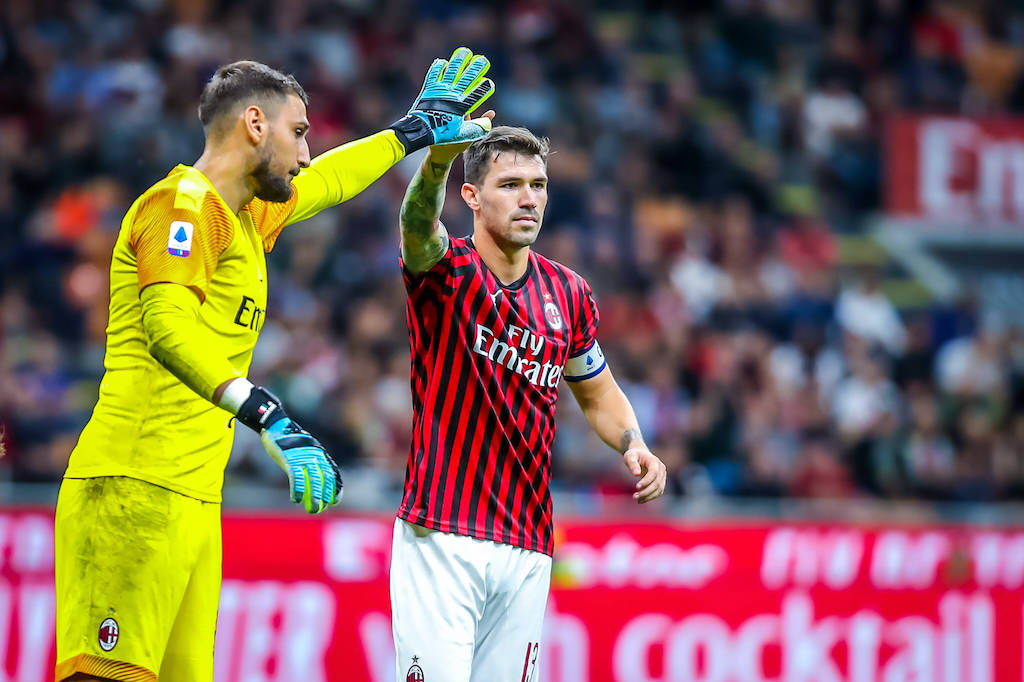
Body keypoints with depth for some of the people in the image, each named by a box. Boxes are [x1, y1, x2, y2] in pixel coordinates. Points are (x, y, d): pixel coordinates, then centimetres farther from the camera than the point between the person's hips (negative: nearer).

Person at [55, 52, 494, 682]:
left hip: (193, 501, 10)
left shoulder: (246, 218, 23)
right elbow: (167, 323, -22)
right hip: (137, 491, -9)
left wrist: (414, 131, 53)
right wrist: (266, 413, -32)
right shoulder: (185, 205, -6)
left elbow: (323, 184, 44)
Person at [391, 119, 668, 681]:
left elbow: (598, 393, 23)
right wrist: (439, 156, -51)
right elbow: (417, 222, -29)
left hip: (526, 548, 5)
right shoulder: (444, 271, -5)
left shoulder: (568, 294, 10)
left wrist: (633, 446, 1)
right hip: (440, 543, -5)